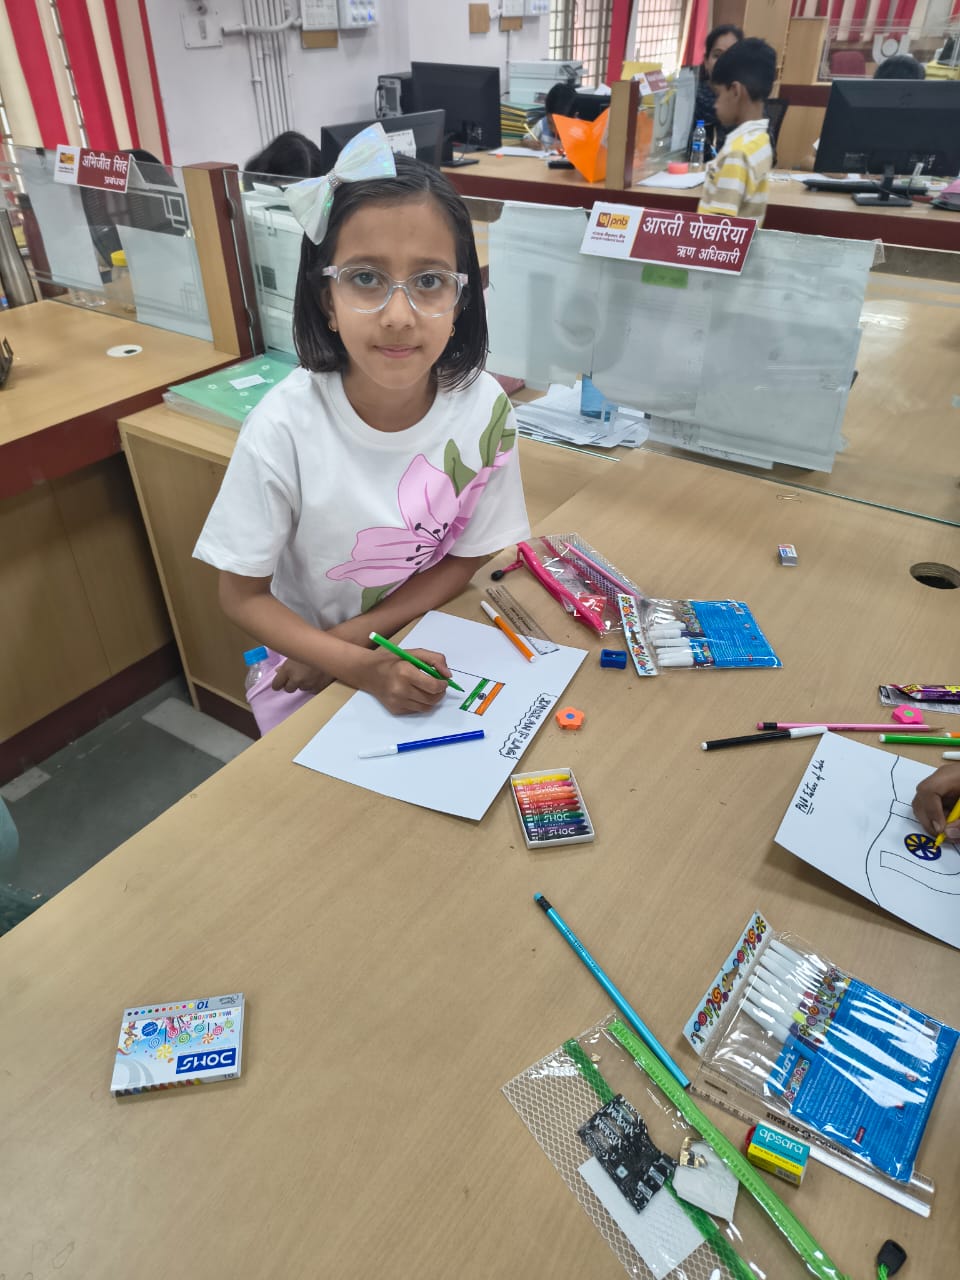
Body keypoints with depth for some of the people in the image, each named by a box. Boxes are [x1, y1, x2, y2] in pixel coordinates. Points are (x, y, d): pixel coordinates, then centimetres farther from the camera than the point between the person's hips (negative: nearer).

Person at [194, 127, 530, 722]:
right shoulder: (285, 427, -27)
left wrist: (351, 637, -17)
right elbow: (242, 596, -15)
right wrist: (362, 669, -28)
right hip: (303, 664, -2)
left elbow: (465, 558, -7)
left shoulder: (485, 409, -20)